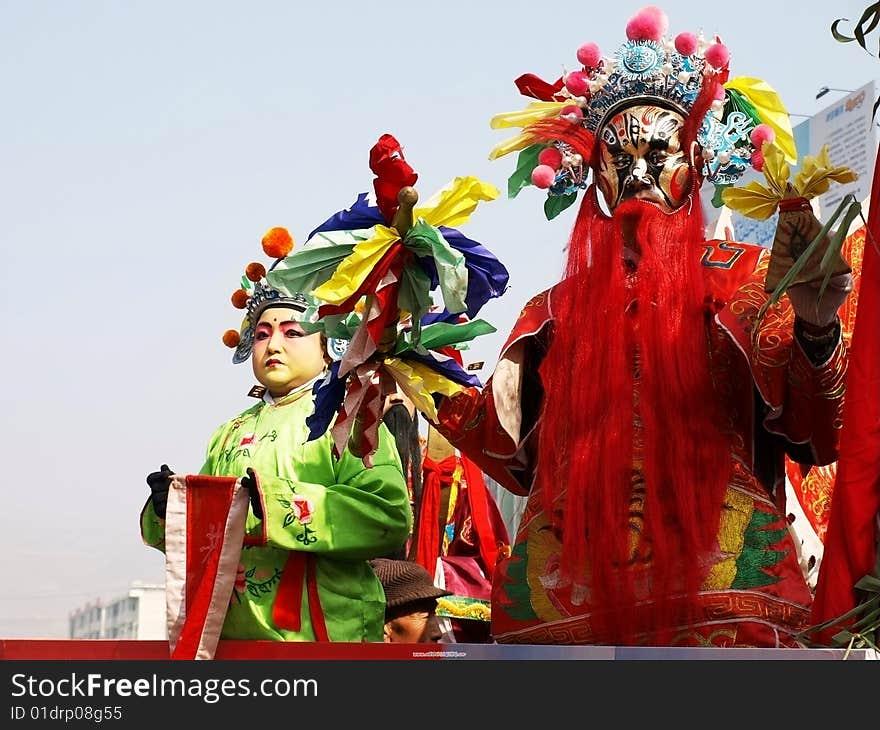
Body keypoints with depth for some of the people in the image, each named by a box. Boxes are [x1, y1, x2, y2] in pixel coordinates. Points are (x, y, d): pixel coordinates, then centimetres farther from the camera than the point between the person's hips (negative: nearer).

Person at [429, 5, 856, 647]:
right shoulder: (555, 312, 17)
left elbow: (820, 437, -4)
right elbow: (520, 456, 15)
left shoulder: (745, 282, 8)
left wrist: (815, 330, -23)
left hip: (715, 589, -2)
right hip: (565, 600, 3)